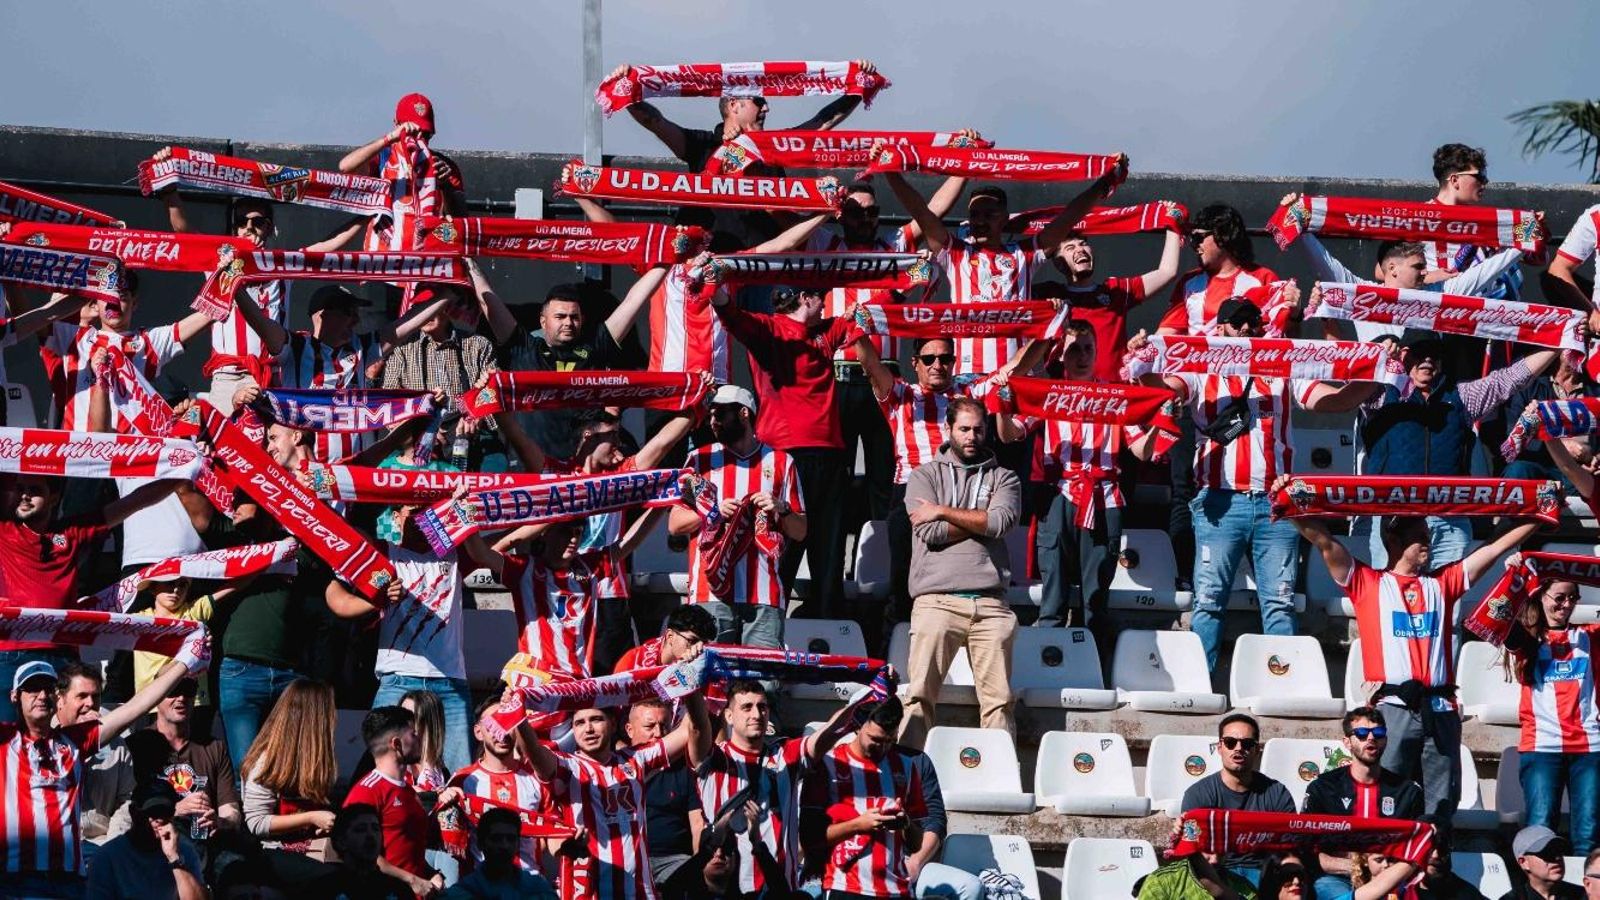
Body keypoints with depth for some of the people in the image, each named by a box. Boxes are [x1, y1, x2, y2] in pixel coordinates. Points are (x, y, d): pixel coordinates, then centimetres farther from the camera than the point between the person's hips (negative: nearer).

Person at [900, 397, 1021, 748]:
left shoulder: (1002, 478, 17)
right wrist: (981, 522, 3)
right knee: (920, 695, -10)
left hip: (989, 601, 2)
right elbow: (930, 532, -2)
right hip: (937, 598, -1)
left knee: (998, 700, -4)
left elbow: (1001, 521, -3)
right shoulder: (925, 476, 14)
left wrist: (943, 512, 0)